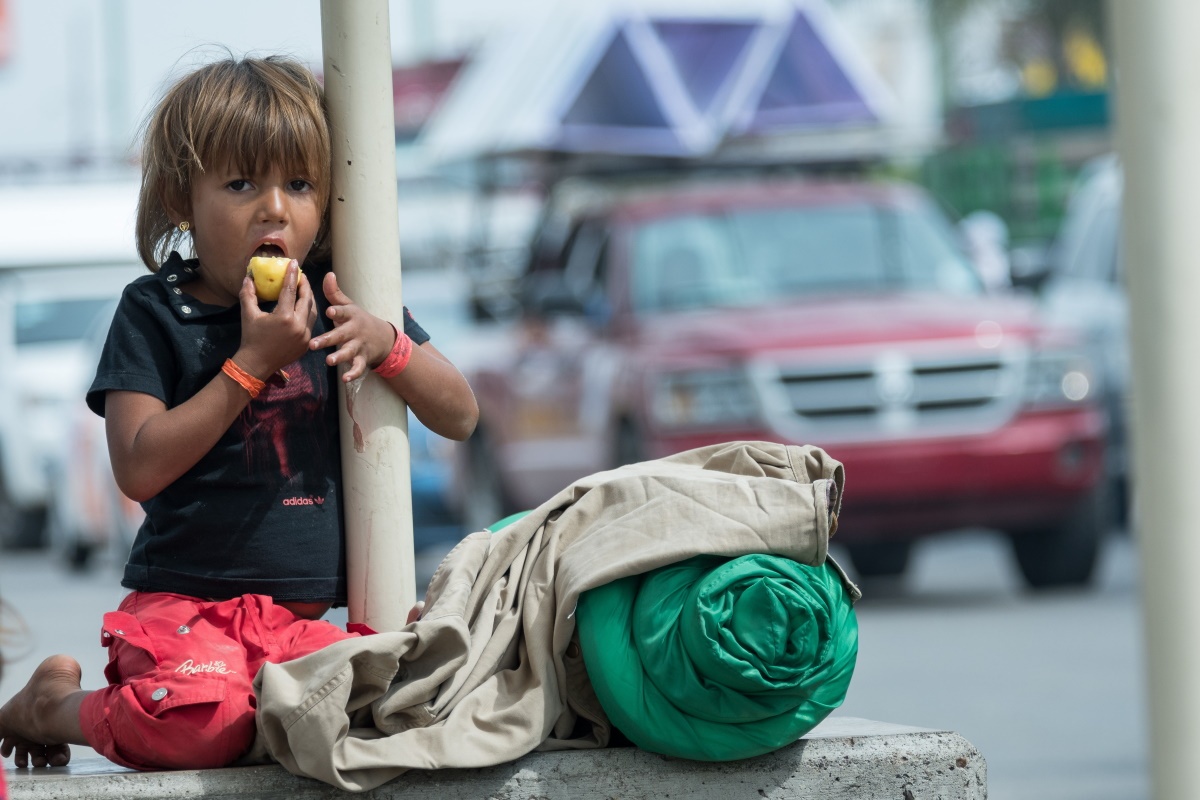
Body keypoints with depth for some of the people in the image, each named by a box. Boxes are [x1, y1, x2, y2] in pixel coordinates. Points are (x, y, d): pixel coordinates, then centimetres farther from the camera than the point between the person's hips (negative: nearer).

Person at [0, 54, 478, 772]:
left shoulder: (337, 300, 12)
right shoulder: (155, 313, 1)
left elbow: (459, 416, 13)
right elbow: (139, 468, -11)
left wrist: (385, 343, -7)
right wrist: (253, 362, -14)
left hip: (303, 615, 3)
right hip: (186, 602, -3)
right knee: (198, 723, -36)